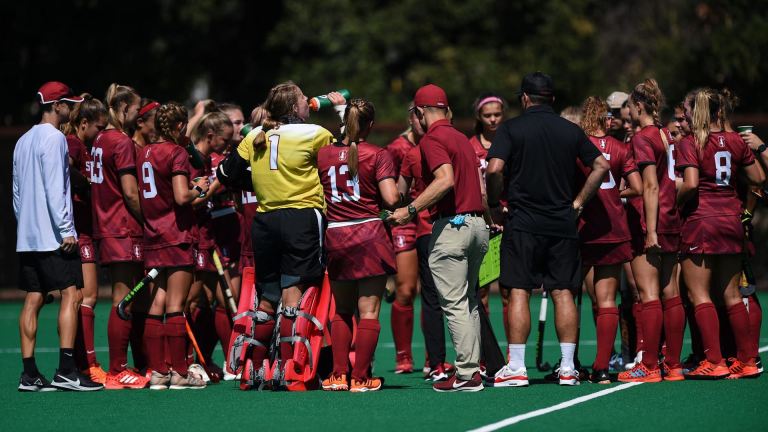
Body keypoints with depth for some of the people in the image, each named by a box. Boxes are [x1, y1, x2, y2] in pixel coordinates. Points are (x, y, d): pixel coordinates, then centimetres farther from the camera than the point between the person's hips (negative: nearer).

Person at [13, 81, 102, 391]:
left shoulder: (23, 141, 18)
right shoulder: (53, 138, -9)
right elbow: (54, 189, -17)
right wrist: (67, 230, -17)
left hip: (27, 237, 9)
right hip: (52, 235, -9)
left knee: (33, 299, 6)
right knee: (71, 294, -8)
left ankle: (29, 374, 2)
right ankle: (66, 370, -16)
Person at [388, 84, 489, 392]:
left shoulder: (432, 139, -8)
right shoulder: (463, 139, 18)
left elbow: (446, 180, -23)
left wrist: (411, 211, -22)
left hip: (452, 224, -9)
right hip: (477, 223, 9)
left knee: (454, 304, -7)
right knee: (468, 303, 15)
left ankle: (466, 375, -10)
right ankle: (473, 367, 15)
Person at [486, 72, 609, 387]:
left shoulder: (511, 129, -2)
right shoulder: (570, 130, 9)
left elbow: (494, 170, -14)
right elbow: (601, 166, 7)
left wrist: (494, 206, 0)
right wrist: (577, 202, 10)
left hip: (523, 222, -3)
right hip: (563, 225, 3)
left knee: (519, 292, -2)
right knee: (563, 293, 5)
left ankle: (516, 367, -5)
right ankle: (567, 367, 3)